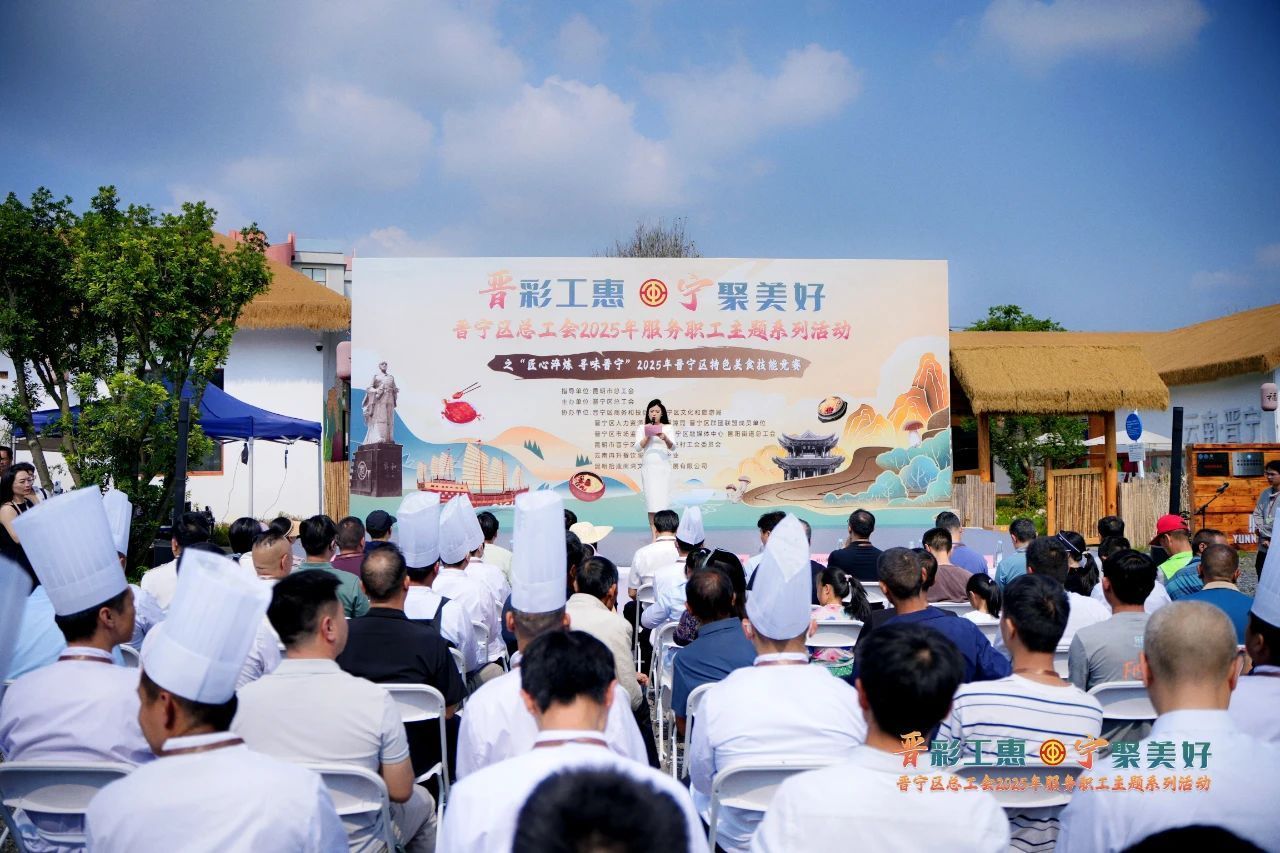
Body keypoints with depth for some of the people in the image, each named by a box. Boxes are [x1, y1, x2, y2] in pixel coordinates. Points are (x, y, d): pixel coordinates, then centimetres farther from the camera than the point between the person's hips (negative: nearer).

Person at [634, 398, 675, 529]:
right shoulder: (642, 428, 8)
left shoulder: (668, 428, 6)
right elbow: (638, 448, -1)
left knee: (663, 498, -4)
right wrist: (648, 436, -12)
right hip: (648, 467, 0)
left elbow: (673, 447, -6)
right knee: (651, 499, -4)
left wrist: (665, 438, -26)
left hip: (663, 466, 0)